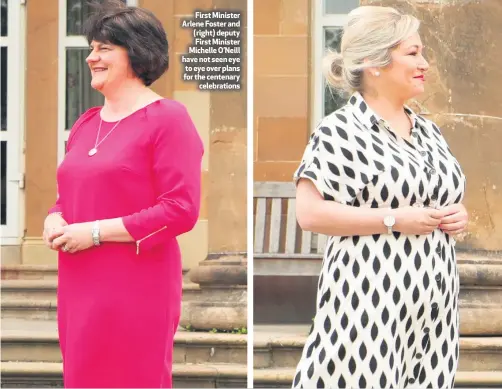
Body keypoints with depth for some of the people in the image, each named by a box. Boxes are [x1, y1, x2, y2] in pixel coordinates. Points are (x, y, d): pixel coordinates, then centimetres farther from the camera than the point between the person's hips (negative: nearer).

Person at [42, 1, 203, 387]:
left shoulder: (167, 119, -8)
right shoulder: (86, 123, 16)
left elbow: (181, 210, -15)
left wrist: (95, 232, -15)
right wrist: (55, 219, 2)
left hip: (137, 290, -7)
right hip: (81, 288, 7)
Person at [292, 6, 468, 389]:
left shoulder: (428, 131, 15)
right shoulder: (341, 130, -8)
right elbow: (310, 213, -16)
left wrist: (457, 215, 3)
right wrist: (394, 219, -17)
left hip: (432, 300, 7)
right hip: (369, 300, -7)